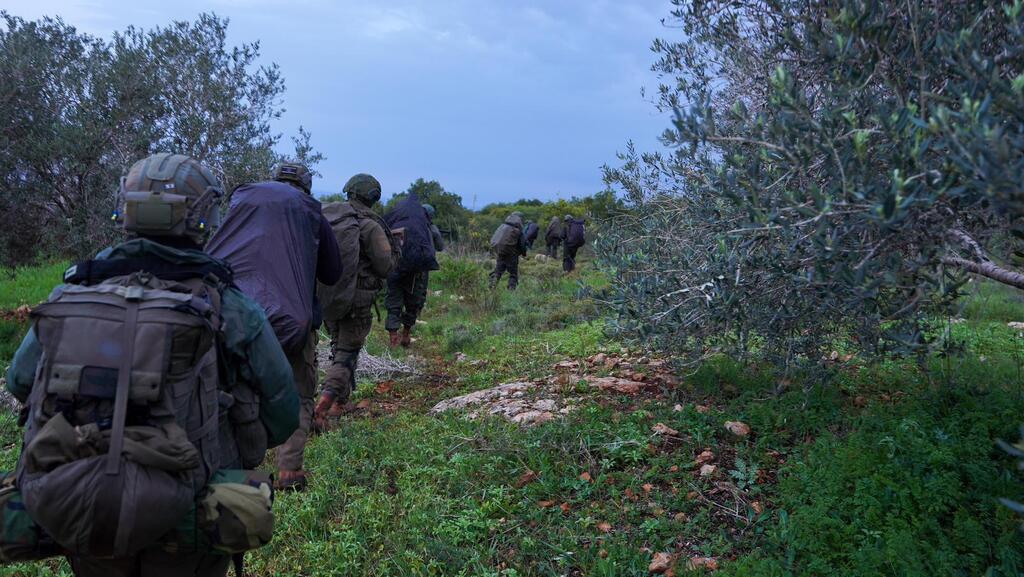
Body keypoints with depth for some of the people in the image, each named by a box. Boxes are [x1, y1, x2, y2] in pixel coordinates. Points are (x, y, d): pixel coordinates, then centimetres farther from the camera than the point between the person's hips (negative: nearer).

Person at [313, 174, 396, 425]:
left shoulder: (326, 215, 4)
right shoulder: (370, 225, -13)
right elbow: (385, 267, -12)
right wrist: (394, 250, 7)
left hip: (325, 296, 6)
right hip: (356, 299, -6)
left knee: (338, 345, 23)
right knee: (347, 351, 2)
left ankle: (341, 400, 31)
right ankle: (325, 402, -16)